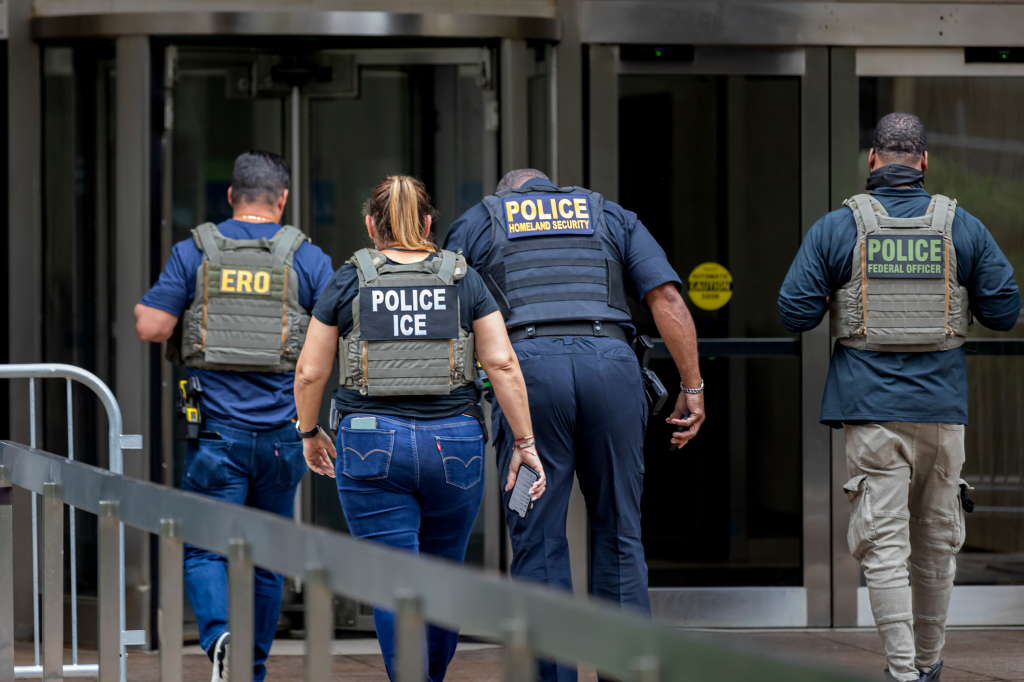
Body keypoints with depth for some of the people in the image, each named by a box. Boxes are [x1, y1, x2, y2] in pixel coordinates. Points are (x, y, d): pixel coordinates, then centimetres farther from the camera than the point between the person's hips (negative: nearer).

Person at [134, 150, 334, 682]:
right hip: (281, 433, 1)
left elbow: (151, 327, -5)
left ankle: (219, 638, -25)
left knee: (205, 549, 1)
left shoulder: (193, 253, 1)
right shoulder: (307, 258, 2)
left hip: (215, 431, -1)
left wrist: (143, 309, 17)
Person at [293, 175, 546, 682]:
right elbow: (502, 363, -2)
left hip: (372, 445, -2)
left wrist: (310, 433, 20)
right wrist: (525, 442, 2)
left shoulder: (348, 282, 3)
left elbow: (310, 372, 4)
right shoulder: (463, 280, 6)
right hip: (454, 443, 2)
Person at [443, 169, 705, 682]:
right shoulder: (611, 217, 25)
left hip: (528, 368, -1)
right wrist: (692, 388, 9)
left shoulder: (477, 222, 22)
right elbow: (668, 299, 10)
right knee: (617, 534, 11)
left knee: (538, 541, 3)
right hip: (611, 366, 2)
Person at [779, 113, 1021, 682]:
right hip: (942, 405, 2)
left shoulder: (836, 229, -2)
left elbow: (795, 313, -3)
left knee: (884, 544, -3)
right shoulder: (963, 228, 2)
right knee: (936, 539, 15)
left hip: (870, 406, -2)